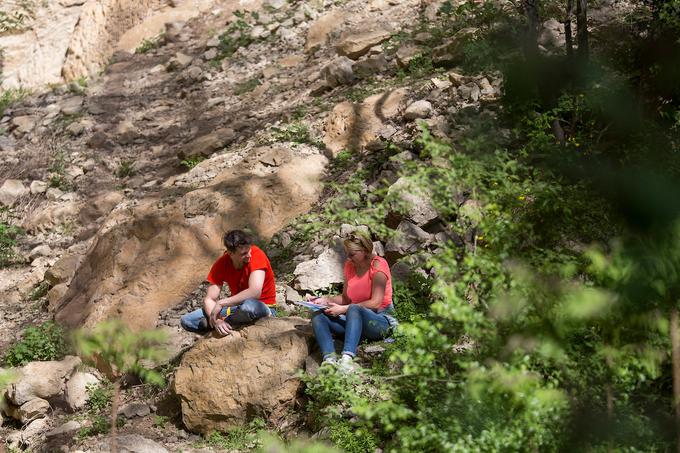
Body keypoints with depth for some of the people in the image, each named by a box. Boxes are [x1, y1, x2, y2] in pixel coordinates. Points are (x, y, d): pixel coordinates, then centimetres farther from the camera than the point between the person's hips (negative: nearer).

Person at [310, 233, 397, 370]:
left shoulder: (378, 265, -10)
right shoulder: (349, 266, 9)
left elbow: (375, 302, -16)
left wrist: (344, 309, -19)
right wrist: (326, 300, -3)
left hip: (381, 320, -7)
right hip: (357, 320, 7)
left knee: (354, 309, -38)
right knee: (318, 316, -14)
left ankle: (347, 358, -57)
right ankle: (329, 358, -40)